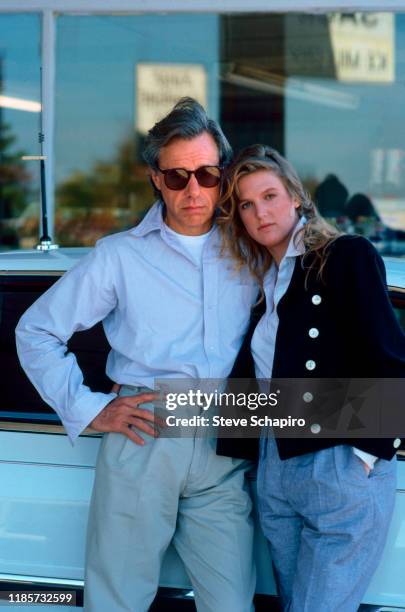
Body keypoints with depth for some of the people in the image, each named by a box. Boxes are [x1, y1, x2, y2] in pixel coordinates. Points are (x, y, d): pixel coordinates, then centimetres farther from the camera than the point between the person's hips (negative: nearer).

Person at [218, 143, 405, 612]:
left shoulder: (348, 256, -7)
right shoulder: (263, 280, 14)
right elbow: (252, 377, 11)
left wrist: (366, 455, -13)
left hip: (343, 474, -7)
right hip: (275, 470, 7)